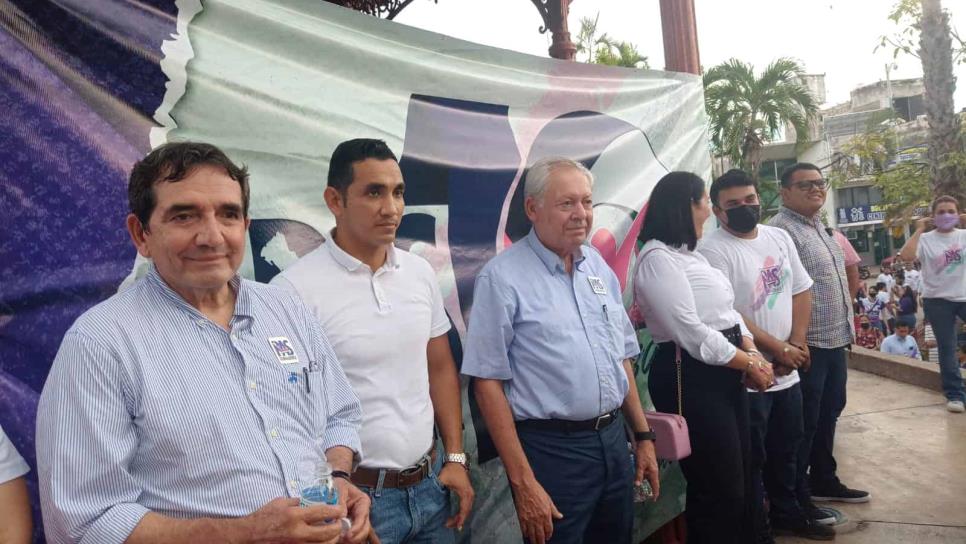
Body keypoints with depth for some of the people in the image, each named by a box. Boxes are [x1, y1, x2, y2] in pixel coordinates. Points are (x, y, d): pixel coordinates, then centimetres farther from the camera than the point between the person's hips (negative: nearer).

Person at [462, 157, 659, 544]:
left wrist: (643, 436, 13)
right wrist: (522, 482, -16)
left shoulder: (599, 266, 8)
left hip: (613, 441, 7)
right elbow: (487, 382, -15)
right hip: (551, 450, -6)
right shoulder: (503, 277, -13)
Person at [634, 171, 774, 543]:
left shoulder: (690, 254, 15)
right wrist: (750, 363, -12)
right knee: (719, 488, 1)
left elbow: (727, 312, 14)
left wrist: (753, 354, -3)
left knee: (740, 477, 20)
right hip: (691, 380, -10)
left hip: (724, 374, 10)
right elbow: (691, 332, -21)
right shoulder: (658, 258, -17)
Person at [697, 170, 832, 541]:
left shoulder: (779, 237, 8)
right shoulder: (712, 251, -16)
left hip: (787, 372, 7)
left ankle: (786, 514, 41)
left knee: (786, 451, 22)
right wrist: (779, 350, -16)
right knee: (752, 460, 6)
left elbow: (801, 292, 10)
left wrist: (797, 343, -5)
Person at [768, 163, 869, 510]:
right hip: (808, 344, -10)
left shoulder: (820, 227, 14)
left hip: (835, 339, 10)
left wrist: (846, 324, 21)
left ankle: (823, 481, 35)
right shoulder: (781, 230, -18)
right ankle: (797, 500, 13)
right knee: (804, 422, 0)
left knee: (829, 412, 19)